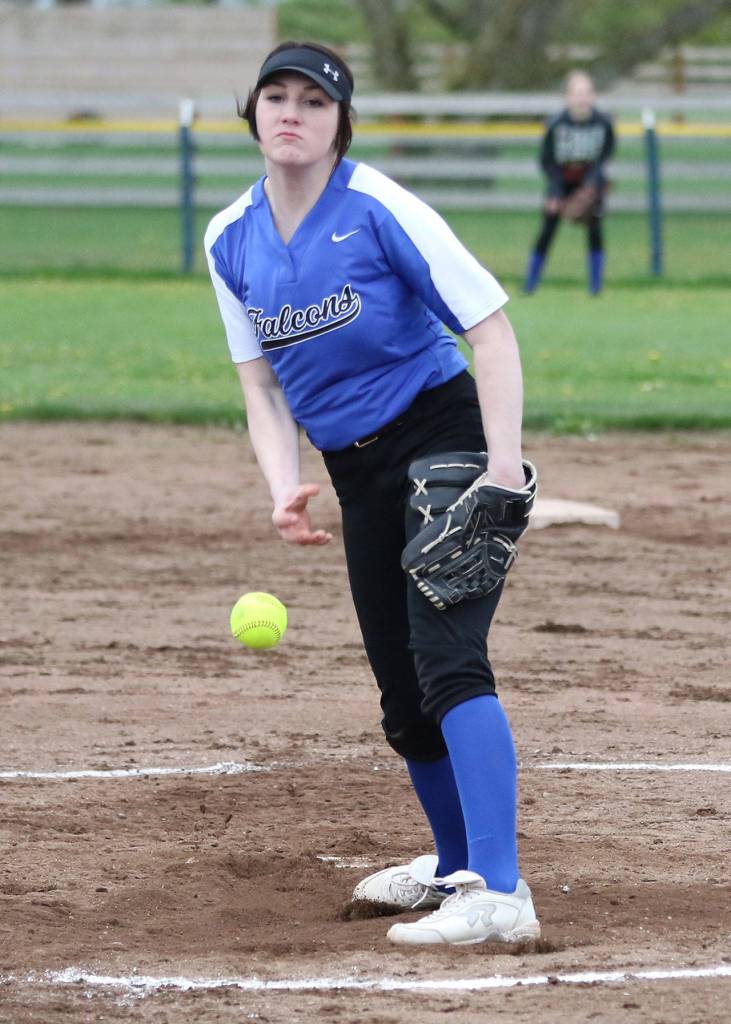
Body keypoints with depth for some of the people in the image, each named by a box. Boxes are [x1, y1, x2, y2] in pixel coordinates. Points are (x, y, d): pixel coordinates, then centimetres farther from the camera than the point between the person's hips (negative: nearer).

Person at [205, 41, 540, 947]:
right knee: (402, 694, 13)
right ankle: (455, 865, 35)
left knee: (446, 659, -23)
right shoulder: (232, 242, 3)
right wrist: (285, 489, -13)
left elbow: (489, 325, -17)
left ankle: (501, 895, -30)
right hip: (357, 476, 7)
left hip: (445, 445, -7)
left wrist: (504, 471, -25)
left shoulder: (378, 210, -15)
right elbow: (262, 385, 6)